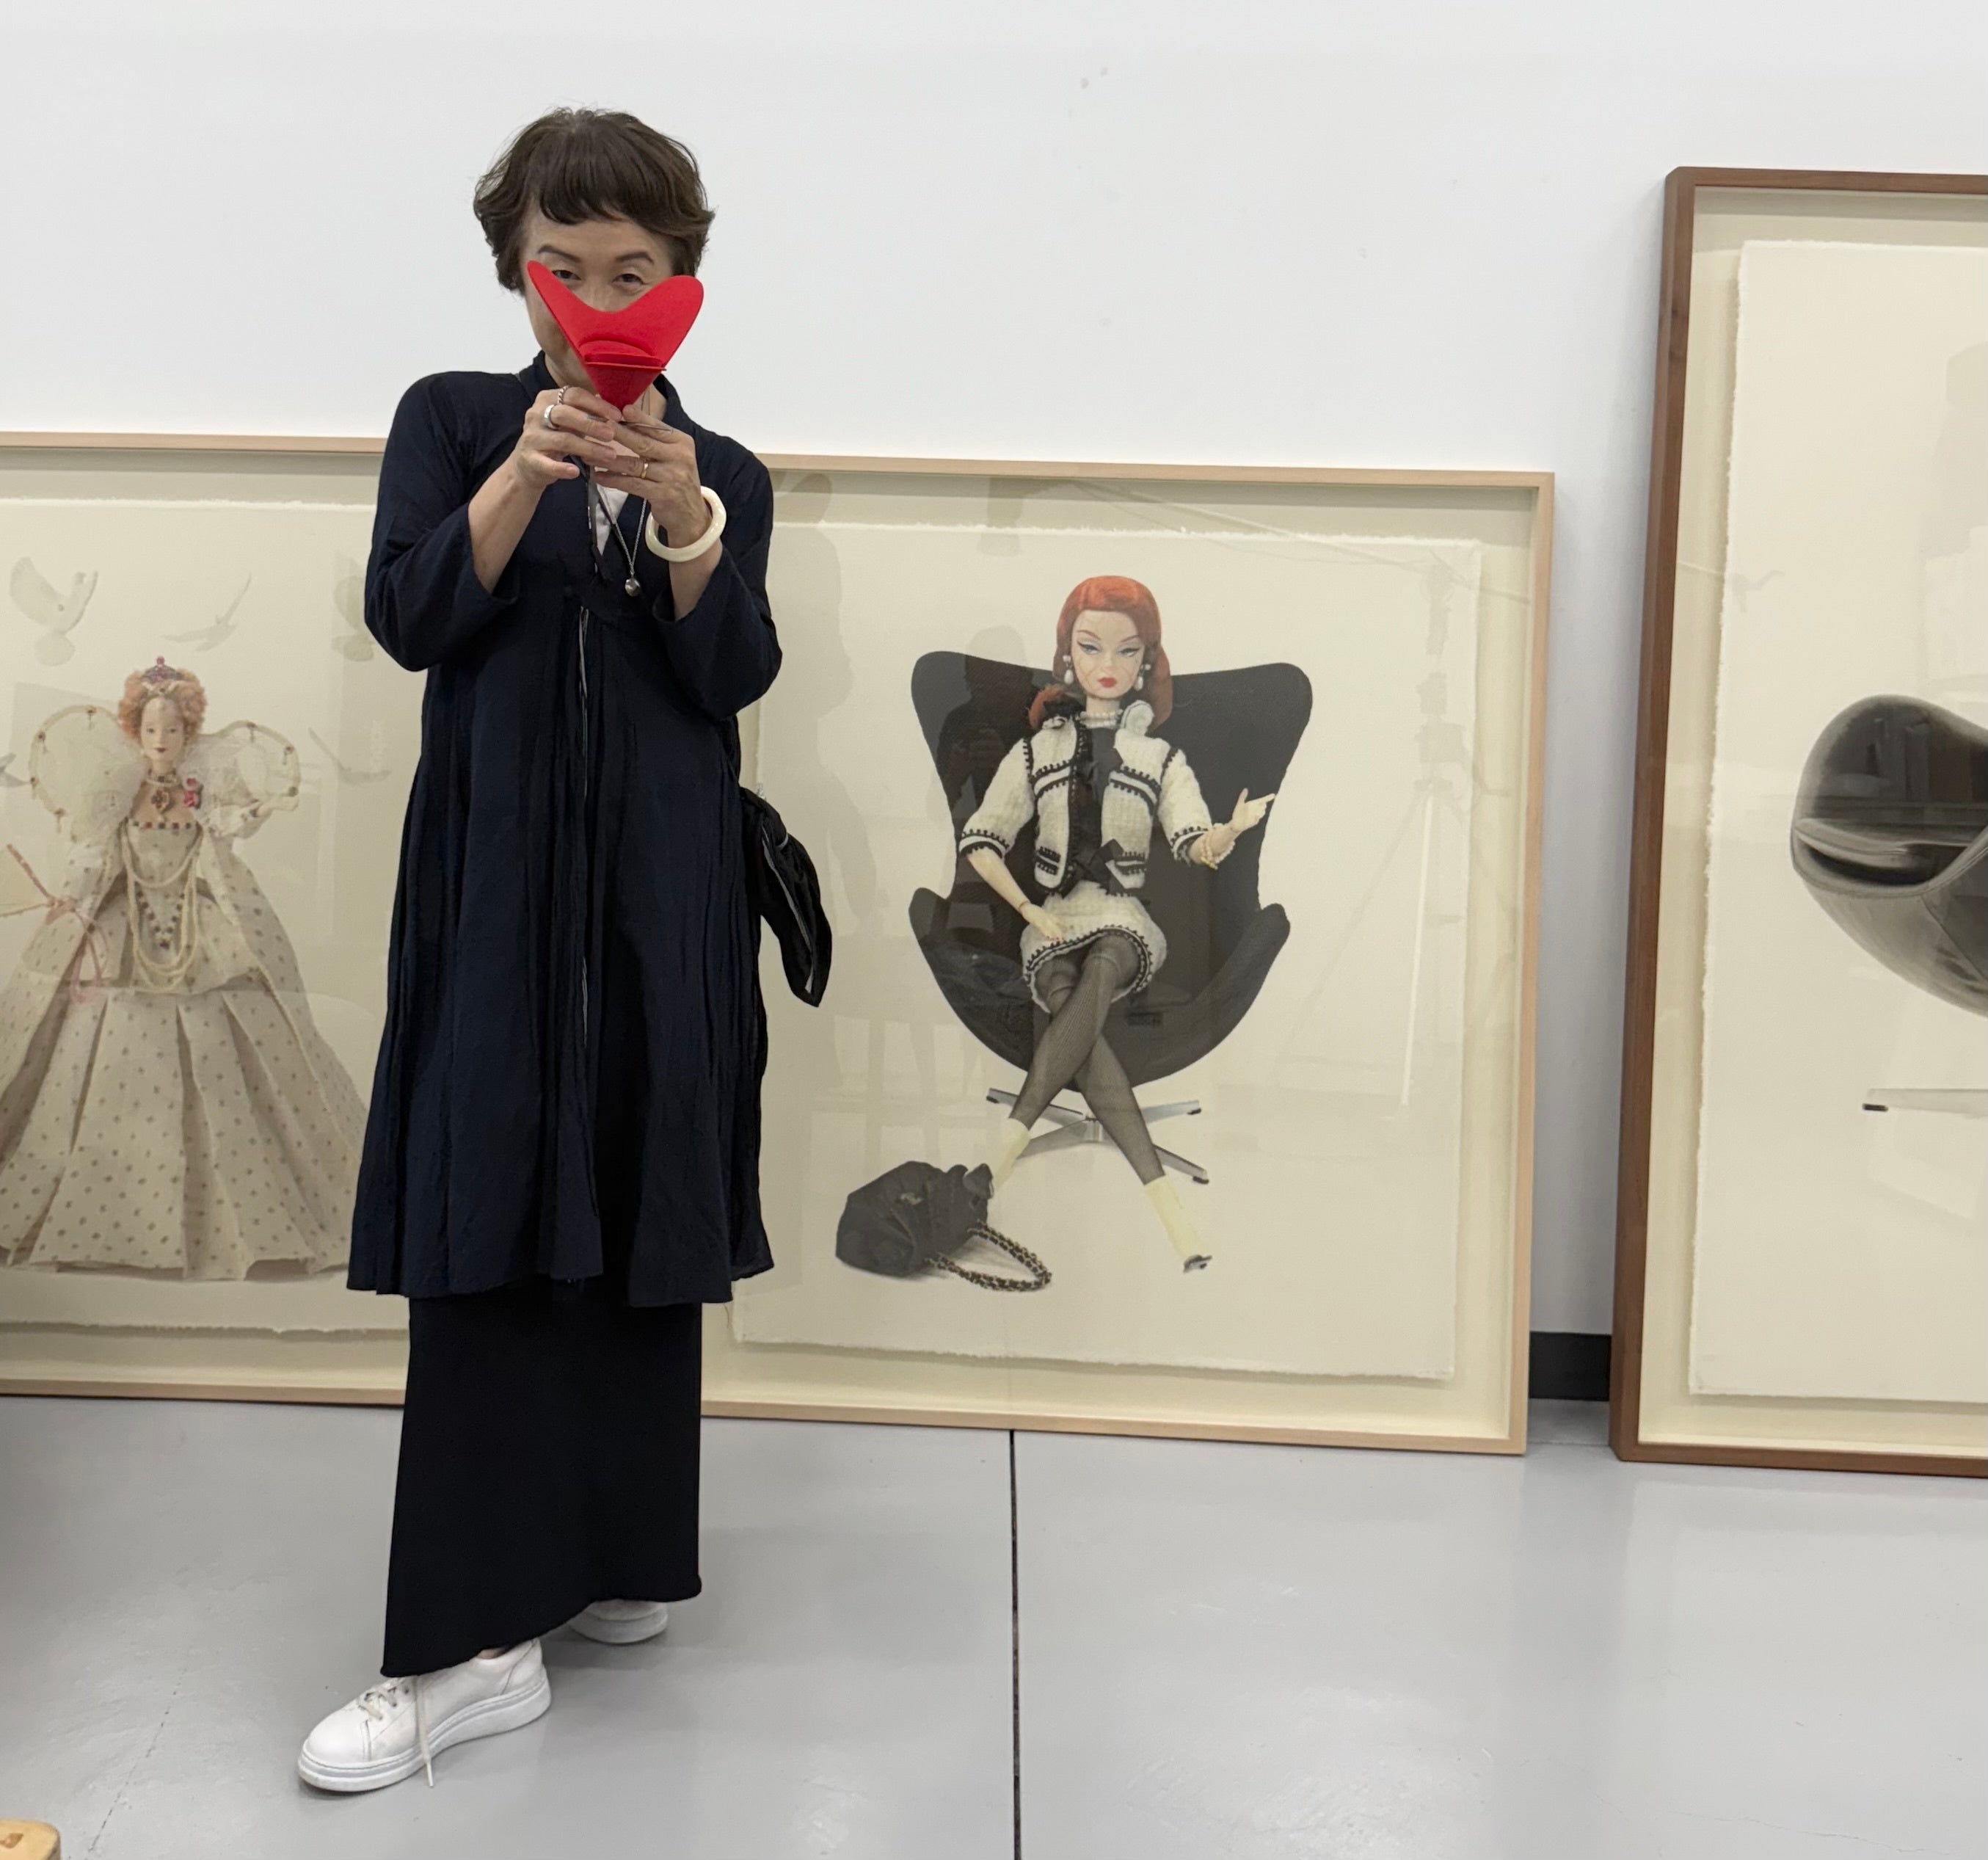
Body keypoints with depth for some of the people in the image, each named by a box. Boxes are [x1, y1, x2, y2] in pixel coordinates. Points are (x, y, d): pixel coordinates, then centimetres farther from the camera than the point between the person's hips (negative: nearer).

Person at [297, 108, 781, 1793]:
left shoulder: (725, 473, 10)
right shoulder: (452, 421, 9)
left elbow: (735, 673, -4)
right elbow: (413, 619, -6)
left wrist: (678, 512, -19)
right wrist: (528, 471, -19)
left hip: (662, 895, 1)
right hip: (496, 887, -1)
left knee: (640, 1228, 7)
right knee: (486, 1233, -6)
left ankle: (620, 1559, 23)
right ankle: (471, 1643, 0)